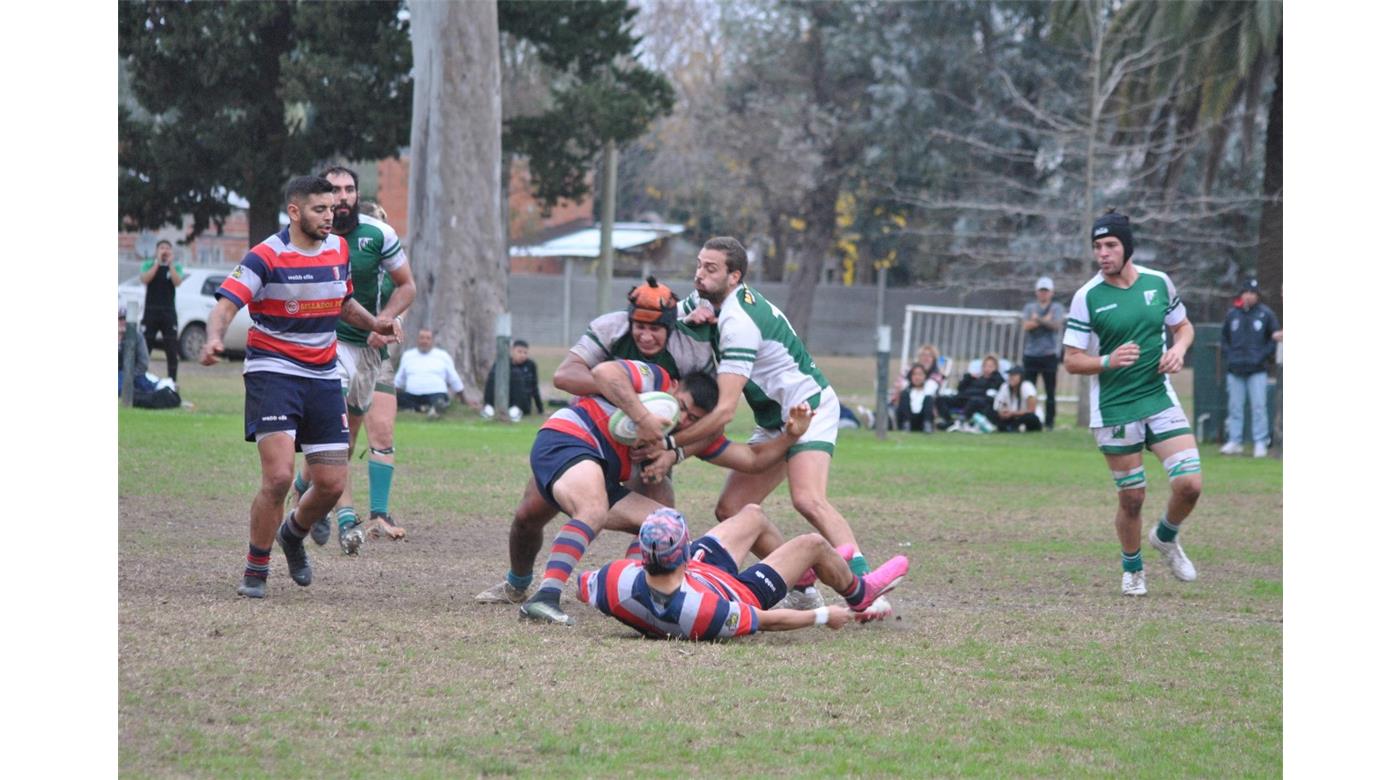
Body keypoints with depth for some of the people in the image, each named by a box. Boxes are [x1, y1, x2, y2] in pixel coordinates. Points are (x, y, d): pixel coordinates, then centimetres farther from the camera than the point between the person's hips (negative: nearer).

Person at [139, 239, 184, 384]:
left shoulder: (176, 267, 8)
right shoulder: (148, 265, 6)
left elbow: (177, 282, -10)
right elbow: (145, 279, -12)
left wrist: (170, 264, -13)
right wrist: (158, 263, -14)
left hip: (169, 312, 1)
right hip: (151, 312, -1)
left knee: (172, 350, -1)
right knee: (144, 348, -4)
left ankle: (173, 381, 6)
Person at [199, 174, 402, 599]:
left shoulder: (339, 249, 7)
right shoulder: (266, 257, -13)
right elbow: (226, 304, -21)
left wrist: (372, 322, 7)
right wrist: (215, 339, -41)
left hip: (322, 377, 6)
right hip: (272, 372, -6)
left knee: (331, 484, 2)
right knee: (279, 475, -19)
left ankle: (293, 534, 35)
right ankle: (255, 571, -2)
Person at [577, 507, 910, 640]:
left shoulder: (618, 580, -41)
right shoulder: (708, 611, -48)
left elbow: (582, 588, -15)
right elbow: (768, 621, -28)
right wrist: (823, 616, -13)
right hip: (743, 594, -5)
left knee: (753, 514, 21)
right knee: (814, 543, 9)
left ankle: (806, 571, 53)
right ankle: (860, 595, 44)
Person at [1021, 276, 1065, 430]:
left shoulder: (1057, 308, 7)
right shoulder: (1030, 307, 12)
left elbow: (1056, 325, -11)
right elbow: (1026, 325, -5)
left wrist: (1037, 319, -15)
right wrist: (1045, 320, -10)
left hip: (1049, 354, -2)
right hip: (1030, 354, 2)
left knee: (1050, 391, -2)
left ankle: (1049, 422, 1)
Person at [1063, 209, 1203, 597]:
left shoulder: (1159, 283, 2)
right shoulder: (1087, 297, -7)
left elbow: (1183, 325, 18)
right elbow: (1072, 361, -5)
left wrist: (1178, 349, -4)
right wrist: (1109, 361, -23)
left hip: (1160, 400, 2)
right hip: (1113, 409, -2)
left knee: (1190, 484, -10)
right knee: (1132, 497, 1)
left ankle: (1166, 537, 22)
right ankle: (1132, 569, 27)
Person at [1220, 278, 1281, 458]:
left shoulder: (1266, 314, 3)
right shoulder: (1232, 315, 11)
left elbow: (1276, 337, 5)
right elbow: (1224, 338, 19)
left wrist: (1263, 356, -6)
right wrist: (1229, 355, 3)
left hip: (1257, 370, -3)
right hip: (1235, 369, 3)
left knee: (1259, 407, -6)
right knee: (1235, 407, 4)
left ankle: (1261, 443, -2)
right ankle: (1234, 441, 9)